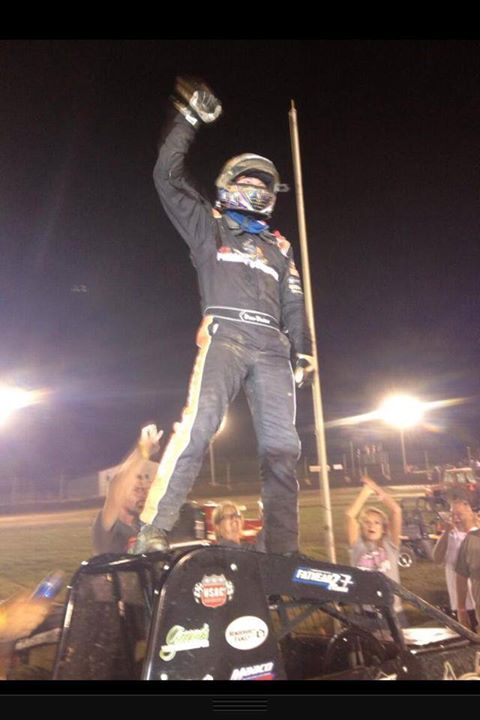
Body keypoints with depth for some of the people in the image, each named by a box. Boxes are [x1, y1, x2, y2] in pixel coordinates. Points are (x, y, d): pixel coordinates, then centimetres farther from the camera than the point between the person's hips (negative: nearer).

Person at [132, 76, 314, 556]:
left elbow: (293, 303, 24)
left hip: (272, 345, 4)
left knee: (281, 444, -5)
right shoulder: (208, 226, 20)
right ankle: (153, 530, -24)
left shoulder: (278, 246, 30)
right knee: (199, 423, -25)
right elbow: (167, 176, 11)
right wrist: (188, 120, 13)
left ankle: (283, 551, 0)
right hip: (224, 333, -4)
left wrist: (303, 351, 12)